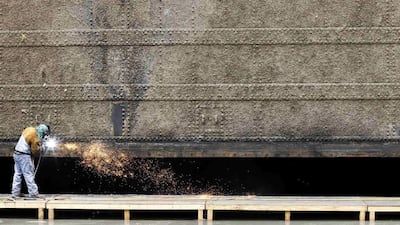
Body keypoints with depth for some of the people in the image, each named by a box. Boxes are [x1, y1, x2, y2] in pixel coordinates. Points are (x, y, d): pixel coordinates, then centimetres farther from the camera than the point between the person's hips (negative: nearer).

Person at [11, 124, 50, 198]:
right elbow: (35, 151, -14)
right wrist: (40, 147, 6)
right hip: (24, 156, -9)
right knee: (29, 175, -4)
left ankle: (15, 193, 12)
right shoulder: (35, 137, -20)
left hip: (17, 153, 9)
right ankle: (33, 193, -2)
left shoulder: (29, 129, 4)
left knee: (18, 174, 10)